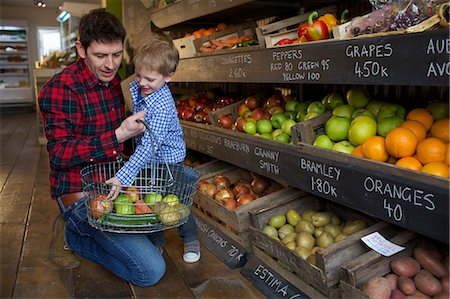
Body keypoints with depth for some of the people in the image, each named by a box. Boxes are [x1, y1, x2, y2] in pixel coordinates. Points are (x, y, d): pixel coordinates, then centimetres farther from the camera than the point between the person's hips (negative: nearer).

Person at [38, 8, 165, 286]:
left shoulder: (113, 80, 8)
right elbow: (59, 153, -24)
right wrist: (118, 136, -33)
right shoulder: (60, 88, -18)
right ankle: (70, 235, 2)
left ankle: (75, 231, 19)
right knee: (152, 270, -13)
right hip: (80, 194, -8)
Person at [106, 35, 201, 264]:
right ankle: (156, 242, 34)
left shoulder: (162, 107, -34)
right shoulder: (137, 87, -9)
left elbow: (149, 147, -39)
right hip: (148, 161, 7)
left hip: (167, 161, -7)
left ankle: (191, 240, 32)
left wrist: (123, 176, -42)